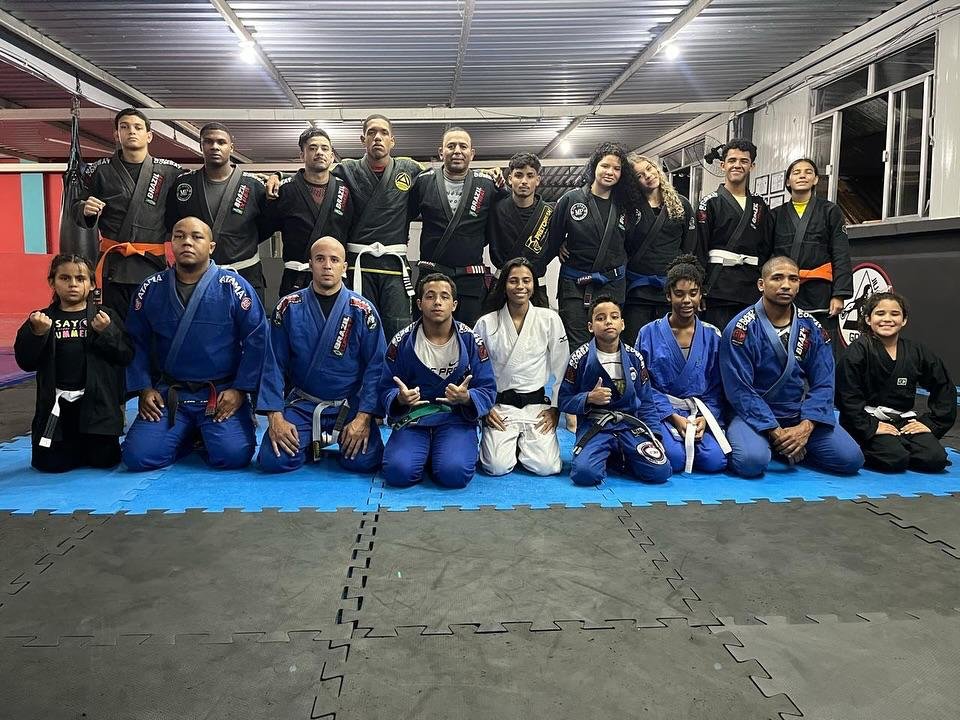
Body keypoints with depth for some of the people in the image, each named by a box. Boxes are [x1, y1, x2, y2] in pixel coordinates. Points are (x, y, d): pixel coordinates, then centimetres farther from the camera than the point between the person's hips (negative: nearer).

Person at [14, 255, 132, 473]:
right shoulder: (41, 318, 6)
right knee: (51, 463, -2)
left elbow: (126, 356, -3)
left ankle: (88, 444, 31)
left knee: (104, 460, -4)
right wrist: (37, 333, -16)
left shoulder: (106, 316, 3)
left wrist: (107, 332, -18)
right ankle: (73, 445, 31)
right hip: (56, 402, 1)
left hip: (97, 401, -1)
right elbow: (26, 362, 0)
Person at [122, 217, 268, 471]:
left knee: (233, 456, -22)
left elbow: (256, 339, -5)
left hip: (222, 394, -2)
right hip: (167, 393, 3)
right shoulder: (151, 289, 3)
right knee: (137, 457, -13)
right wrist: (144, 389, 2)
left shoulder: (233, 287, -6)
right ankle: (187, 436, 18)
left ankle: (209, 433, 14)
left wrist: (240, 389, -8)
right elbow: (136, 342, 11)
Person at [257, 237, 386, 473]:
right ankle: (310, 442, 15)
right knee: (273, 460, -18)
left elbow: (375, 366, -6)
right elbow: (274, 365, -2)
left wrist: (363, 417, -15)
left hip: (349, 405, -1)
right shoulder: (289, 307, -2)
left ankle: (346, 438, 14)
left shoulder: (362, 311, -5)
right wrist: (275, 416, -11)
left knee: (364, 461, -22)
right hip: (301, 404, 1)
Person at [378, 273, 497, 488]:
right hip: (412, 417, 1)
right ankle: (424, 453, 12)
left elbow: (487, 391, -1)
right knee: (398, 473, -24)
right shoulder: (402, 341, -2)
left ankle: (450, 451, 10)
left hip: (456, 417, -1)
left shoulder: (470, 341, -3)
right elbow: (386, 390, 3)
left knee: (454, 474, -27)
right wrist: (400, 398, -22)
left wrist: (466, 397, -24)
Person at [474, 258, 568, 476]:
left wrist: (555, 408, -1)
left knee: (545, 467, -16)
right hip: (499, 406, 0)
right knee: (497, 467, -18)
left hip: (537, 404, 1)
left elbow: (562, 369, 3)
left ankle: (525, 442, 17)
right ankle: (494, 440, 17)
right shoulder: (486, 323, 0)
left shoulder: (550, 319, 0)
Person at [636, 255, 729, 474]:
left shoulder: (712, 336, 7)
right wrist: (673, 417, -14)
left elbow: (716, 387, 7)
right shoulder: (649, 334, 0)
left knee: (715, 461, -22)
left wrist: (705, 418, -11)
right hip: (661, 412, -2)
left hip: (700, 412, 2)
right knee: (675, 459, -29)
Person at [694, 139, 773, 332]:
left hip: (753, 290, 4)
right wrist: (699, 290, -10)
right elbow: (699, 249, -3)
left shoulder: (760, 206, 18)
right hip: (718, 289, -4)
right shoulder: (710, 203, 3)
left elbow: (768, 249, 18)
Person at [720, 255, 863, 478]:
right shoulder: (741, 328, -12)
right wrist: (776, 432, -20)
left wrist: (806, 427, -17)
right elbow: (740, 390, -16)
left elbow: (823, 384, -1)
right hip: (755, 414, -4)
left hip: (801, 414, 5)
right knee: (751, 462, -32)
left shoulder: (812, 328, 2)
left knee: (850, 459, -13)